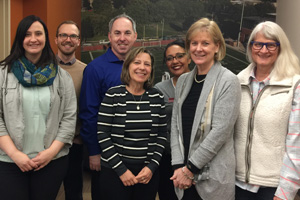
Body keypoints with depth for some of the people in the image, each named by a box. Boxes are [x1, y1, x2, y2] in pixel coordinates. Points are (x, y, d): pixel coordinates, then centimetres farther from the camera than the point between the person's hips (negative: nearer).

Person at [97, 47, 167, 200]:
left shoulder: (157, 97, 3)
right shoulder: (113, 95, -6)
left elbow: (162, 134, 7)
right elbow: (103, 135, -8)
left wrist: (152, 166, -3)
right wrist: (121, 170, -10)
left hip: (148, 172, 3)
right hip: (114, 172, -2)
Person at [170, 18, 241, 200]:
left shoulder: (228, 81, -9)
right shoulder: (183, 80, 8)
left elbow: (220, 131, -15)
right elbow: (175, 125, 5)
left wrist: (190, 168, -14)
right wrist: (179, 165, -5)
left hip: (213, 176, -4)